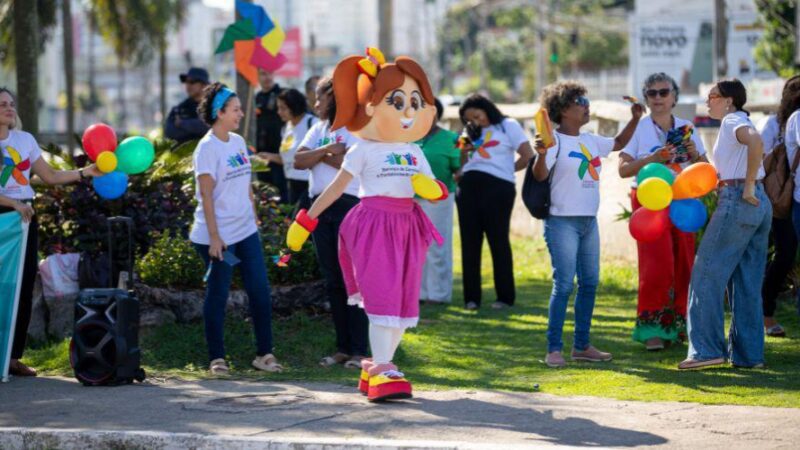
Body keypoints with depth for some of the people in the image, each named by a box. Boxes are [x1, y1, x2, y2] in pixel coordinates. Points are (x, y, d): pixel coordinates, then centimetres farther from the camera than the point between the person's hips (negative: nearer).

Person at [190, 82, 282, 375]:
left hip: (246, 231, 7)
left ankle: (264, 354, 10)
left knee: (260, 290, 4)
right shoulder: (207, 148, -12)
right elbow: (206, 195, -15)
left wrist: (255, 219, 15)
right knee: (217, 295, 1)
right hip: (218, 235, -7)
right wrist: (214, 236, -18)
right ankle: (216, 358, 10)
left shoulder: (238, 142, 11)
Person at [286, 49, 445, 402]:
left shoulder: (414, 153, 13)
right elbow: (336, 188, -1)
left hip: (406, 227, 6)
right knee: (381, 298, -13)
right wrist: (307, 220, -5)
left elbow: (437, 190, 10)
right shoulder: (364, 150, -1)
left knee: (402, 302, 6)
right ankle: (381, 372, -15)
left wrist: (432, 188, -15)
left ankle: (376, 368, 16)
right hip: (373, 226, -6)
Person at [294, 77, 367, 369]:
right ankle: (343, 348, 13)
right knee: (332, 280, 8)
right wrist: (327, 151, -10)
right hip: (321, 206, 7)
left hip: (348, 205, -7)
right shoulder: (318, 130, 16)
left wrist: (319, 156, -6)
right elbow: (299, 161, 4)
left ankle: (360, 350, -6)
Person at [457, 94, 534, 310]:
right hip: (469, 185, 5)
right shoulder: (473, 134, 21)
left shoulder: (508, 126, 6)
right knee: (470, 243, 2)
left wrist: (507, 170, 6)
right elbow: (462, 166, 18)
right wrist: (463, 153, -1)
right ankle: (471, 297, 6)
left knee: (498, 241, -2)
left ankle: (505, 296, 4)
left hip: (497, 186, -5)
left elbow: (528, 156, -1)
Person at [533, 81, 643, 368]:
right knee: (564, 285, -10)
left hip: (589, 222, 8)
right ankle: (554, 349, -5)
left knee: (590, 283, 10)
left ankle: (581, 346, 19)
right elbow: (540, 175, -22)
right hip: (562, 222, -8)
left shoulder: (591, 141, 11)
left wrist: (635, 119, 18)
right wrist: (541, 154, -42)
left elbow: (619, 144, 29)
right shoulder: (555, 141, -11)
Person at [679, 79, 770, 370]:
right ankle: (748, 354, 12)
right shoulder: (739, 123, 21)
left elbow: (755, 141, -28)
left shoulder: (732, 121, -7)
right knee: (747, 284, 11)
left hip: (736, 201, -10)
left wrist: (748, 185, -23)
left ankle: (707, 349, -7)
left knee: (708, 274, -5)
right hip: (760, 204, 10)